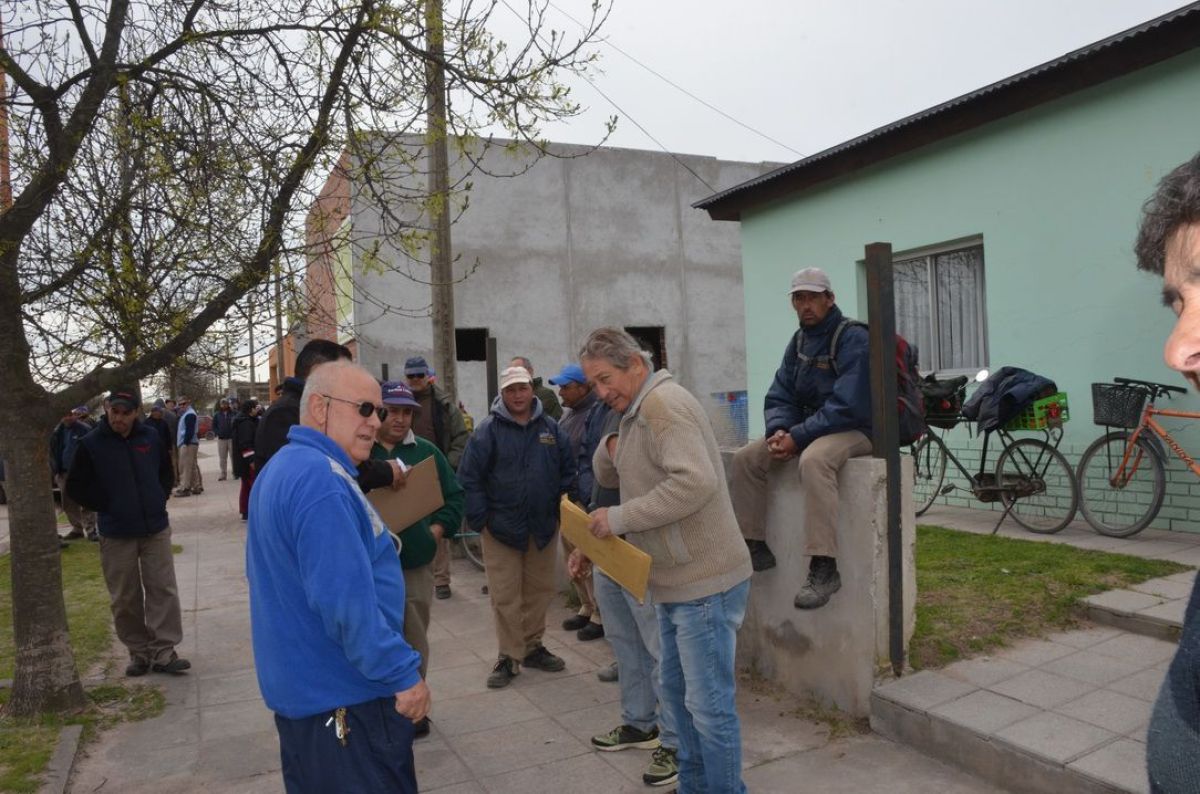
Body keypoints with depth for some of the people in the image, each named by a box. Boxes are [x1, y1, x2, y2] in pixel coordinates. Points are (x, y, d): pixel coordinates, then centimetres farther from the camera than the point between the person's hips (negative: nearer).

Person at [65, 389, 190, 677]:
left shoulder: (151, 437, 0)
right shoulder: (91, 443, -7)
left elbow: (166, 473, 15)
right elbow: (76, 486, -1)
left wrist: (159, 500, 3)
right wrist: (107, 507, -6)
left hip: (156, 529, 2)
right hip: (116, 534, -1)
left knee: (163, 590, 1)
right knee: (125, 599, 6)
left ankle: (163, 651, 7)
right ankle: (139, 652, 20)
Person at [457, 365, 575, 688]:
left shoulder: (550, 428, 6)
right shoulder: (488, 429, -6)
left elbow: (567, 471, 13)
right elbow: (469, 478, -7)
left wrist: (560, 508, 6)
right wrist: (479, 519, -9)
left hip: (543, 525, 4)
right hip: (501, 526, -4)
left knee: (539, 590, 13)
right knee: (505, 596, 1)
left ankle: (533, 646, 28)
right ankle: (509, 656, 13)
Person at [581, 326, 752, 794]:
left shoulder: (662, 404, -19)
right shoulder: (637, 410, 13)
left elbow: (695, 482, -31)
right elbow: (609, 479, 21)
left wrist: (619, 518, -24)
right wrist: (609, 451, -3)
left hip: (704, 582, -11)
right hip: (677, 581, 11)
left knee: (709, 704, 1)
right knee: (675, 690, 21)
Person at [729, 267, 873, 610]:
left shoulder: (853, 339, -15)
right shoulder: (798, 341, 9)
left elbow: (847, 406, -24)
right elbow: (780, 396, 8)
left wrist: (798, 437, -26)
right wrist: (779, 429, -13)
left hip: (853, 429, -8)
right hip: (807, 427, 8)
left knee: (813, 460, -38)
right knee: (745, 458, -7)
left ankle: (824, 568, -35)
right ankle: (755, 547, 2)